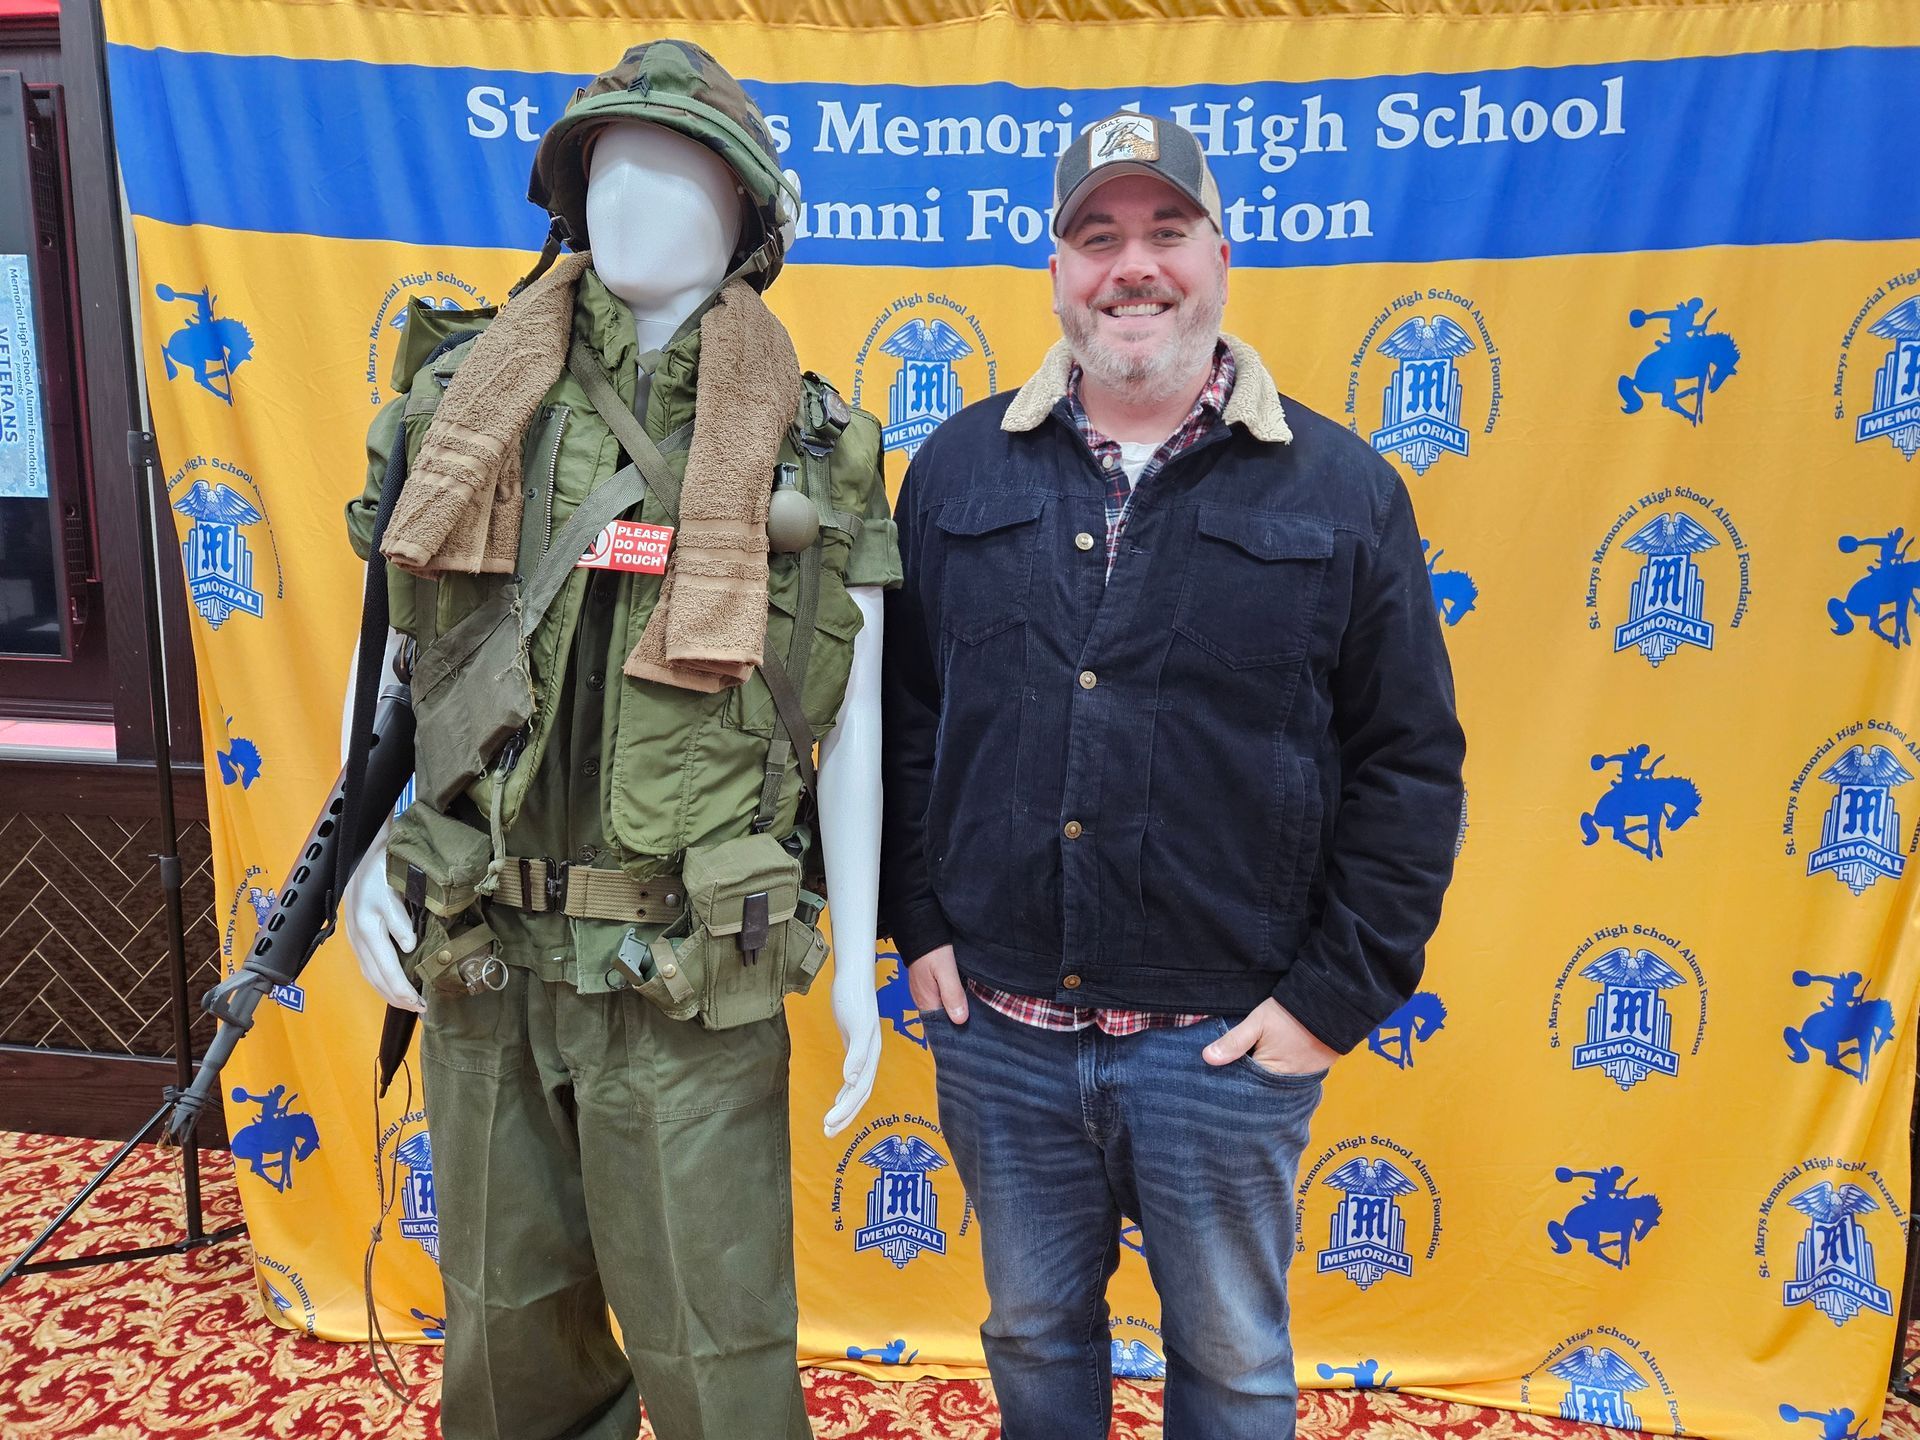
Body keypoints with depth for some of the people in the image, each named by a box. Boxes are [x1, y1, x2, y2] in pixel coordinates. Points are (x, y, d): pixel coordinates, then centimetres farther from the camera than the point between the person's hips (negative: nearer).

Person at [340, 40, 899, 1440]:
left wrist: (856, 961, -2)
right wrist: (364, 856, 4)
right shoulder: (462, 398, 4)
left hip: (690, 982, -3)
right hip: (479, 960, 3)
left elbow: (849, 725, -1)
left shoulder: (814, 447, -2)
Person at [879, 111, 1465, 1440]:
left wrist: (1338, 996, -6)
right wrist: (919, 921, 1)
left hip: (1227, 1038, -1)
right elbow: (899, 712, 7)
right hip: (998, 1026, 2)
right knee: (1033, 1330, 22)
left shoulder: (1342, 489, -3)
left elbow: (1410, 765, -2)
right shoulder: (962, 469, 3)